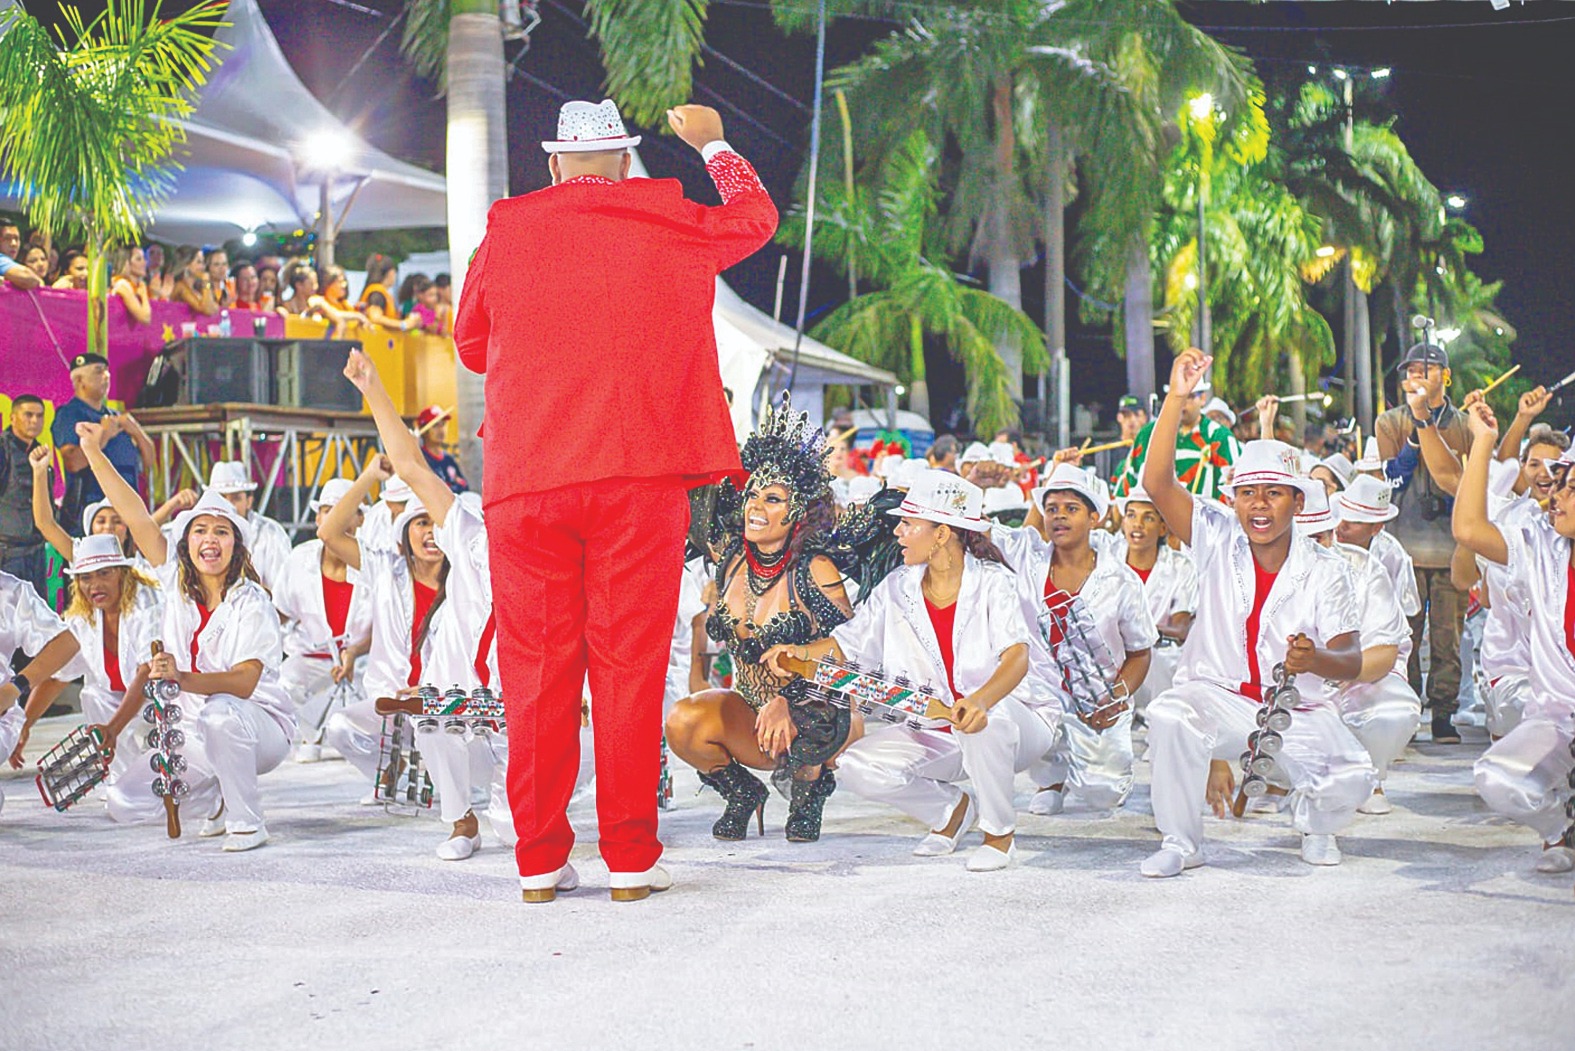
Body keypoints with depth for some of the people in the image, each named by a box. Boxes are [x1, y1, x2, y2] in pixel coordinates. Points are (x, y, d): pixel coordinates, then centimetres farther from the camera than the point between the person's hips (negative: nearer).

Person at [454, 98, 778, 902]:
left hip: (526, 478, 1)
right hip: (638, 474, -1)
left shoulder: (505, 233, 7)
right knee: (629, 664, 2)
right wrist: (712, 145, 41)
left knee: (536, 669, 5)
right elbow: (756, 217, 26)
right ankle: (630, 858, 3)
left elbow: (471, 347, 19)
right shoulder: (670, 227, 6)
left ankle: (539, 862, 8)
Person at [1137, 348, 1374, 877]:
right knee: (1168, 715, -34)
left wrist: (1316, 660, -32)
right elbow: (1157, 483, -13)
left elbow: (1351, 660, -8)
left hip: (1299, 710, 1)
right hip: (1219, 696, 0)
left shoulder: (1325, 570, -3)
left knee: (1352, 779, -24)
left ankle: (1312, 821, 16)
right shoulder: (1219, 541, -1)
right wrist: (1177, 398, -21)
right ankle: (1181, 842, -12)